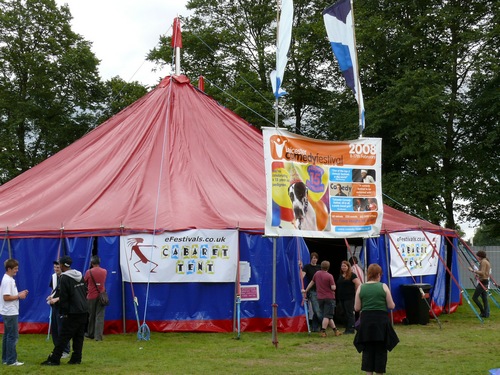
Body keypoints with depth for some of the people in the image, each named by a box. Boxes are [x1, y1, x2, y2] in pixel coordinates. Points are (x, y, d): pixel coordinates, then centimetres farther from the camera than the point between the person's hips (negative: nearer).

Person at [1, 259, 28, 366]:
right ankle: (11, 360, -4)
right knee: (13, 336, -7)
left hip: (9, 313, 10)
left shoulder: (10, 279, 13)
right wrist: (19, 296, -14)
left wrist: (20, 294, 6)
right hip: (10, 313, -10)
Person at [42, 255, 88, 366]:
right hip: (83, 311, 7)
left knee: (64, 336, -4)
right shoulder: (80, 276, 12)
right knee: (79, 336, 10)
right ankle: (76, 358, 10)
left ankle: (54, 359, -2)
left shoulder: (64, 279, -11)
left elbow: (63, 298, -11)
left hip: (73, 312, -7)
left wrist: (63, 312, -5)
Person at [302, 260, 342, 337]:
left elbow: (311, 283, 15)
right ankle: (323, 331, -9)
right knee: (327, 316, -3)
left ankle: (335, 330, 16)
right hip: (329, 298, -5)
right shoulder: (329, 276, -13)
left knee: (328, 315, 12)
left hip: (320, 298, 5)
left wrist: (306, 291, 28)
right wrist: (334, 285, 8)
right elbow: (333, 288, -16)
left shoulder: (317, 274, 3)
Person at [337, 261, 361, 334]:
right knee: (345, 314, 10)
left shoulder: (352, 275, -7)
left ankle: (351, 329, -4)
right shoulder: (340, 276, 15)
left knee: (350, 314, -6)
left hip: (349, 298, -7)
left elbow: (358, 284, -13)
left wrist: (356, 293, -10)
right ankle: (347, 329, 15)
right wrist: (338, 297, 16)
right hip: (341, 298, 7)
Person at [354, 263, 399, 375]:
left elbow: (357, 308, 3)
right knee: (380, 350, 7)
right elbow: (391, 306, 0)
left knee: (368, 350, 8)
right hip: (381, 320, -1)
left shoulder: (361, 288, 2)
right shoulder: (383, 287, -2)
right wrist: (383, 304, 21)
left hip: (366, 321, 1)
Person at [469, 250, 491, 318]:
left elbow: (482, 273, -21)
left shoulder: (483, 262, -13)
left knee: (475, 297, -7)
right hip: (486, 281, 10)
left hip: (482, 282, -10)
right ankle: (486, 314, 8)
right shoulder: (487, 261, 17)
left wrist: (473, 270, -18)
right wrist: (478, 275, 17)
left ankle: (483, 312, -6)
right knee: (484, 298, 9)